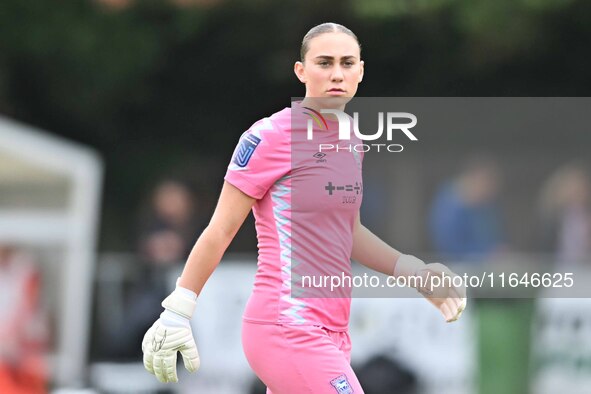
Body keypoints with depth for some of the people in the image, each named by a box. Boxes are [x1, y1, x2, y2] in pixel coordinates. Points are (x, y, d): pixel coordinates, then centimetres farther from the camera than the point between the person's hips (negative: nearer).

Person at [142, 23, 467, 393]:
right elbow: (220, 231, -6)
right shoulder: (271, 136, -10)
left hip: (332, 332, 8)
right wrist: (176, 313, -6)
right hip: (289, 331, -8)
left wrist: (414, 272, 14)